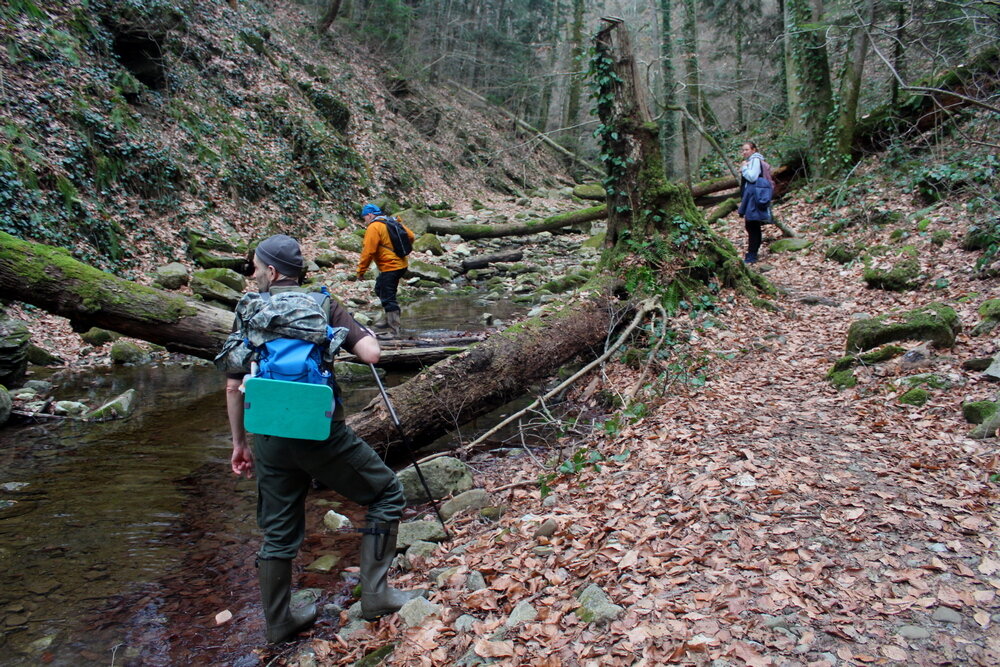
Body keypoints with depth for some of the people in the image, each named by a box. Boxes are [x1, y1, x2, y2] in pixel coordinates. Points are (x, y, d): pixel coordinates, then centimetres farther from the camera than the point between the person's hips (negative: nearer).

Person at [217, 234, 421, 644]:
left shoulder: (248, 313, 10)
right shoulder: (324, 307, 3)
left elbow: (233, 385, 9)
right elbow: (371, 355, -8)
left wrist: (240, 443, 17)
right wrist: (364, 332, 15)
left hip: (271, 438, 4)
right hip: (321, 431, -4)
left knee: (278, 534, 19)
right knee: (387, 494, 13)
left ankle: (279, 623, 33)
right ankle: (375, 595, 10)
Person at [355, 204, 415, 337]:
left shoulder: (373, 228, -13)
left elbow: (368, 251, -18)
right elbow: (410, 236, 15)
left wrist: (361, 271, -10)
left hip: (390, 268, -10)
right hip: (401, 265, 10)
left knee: (388, 298, -7)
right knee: (380, 290, 26)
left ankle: (394, 330, -7)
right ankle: (387, 319, 34)